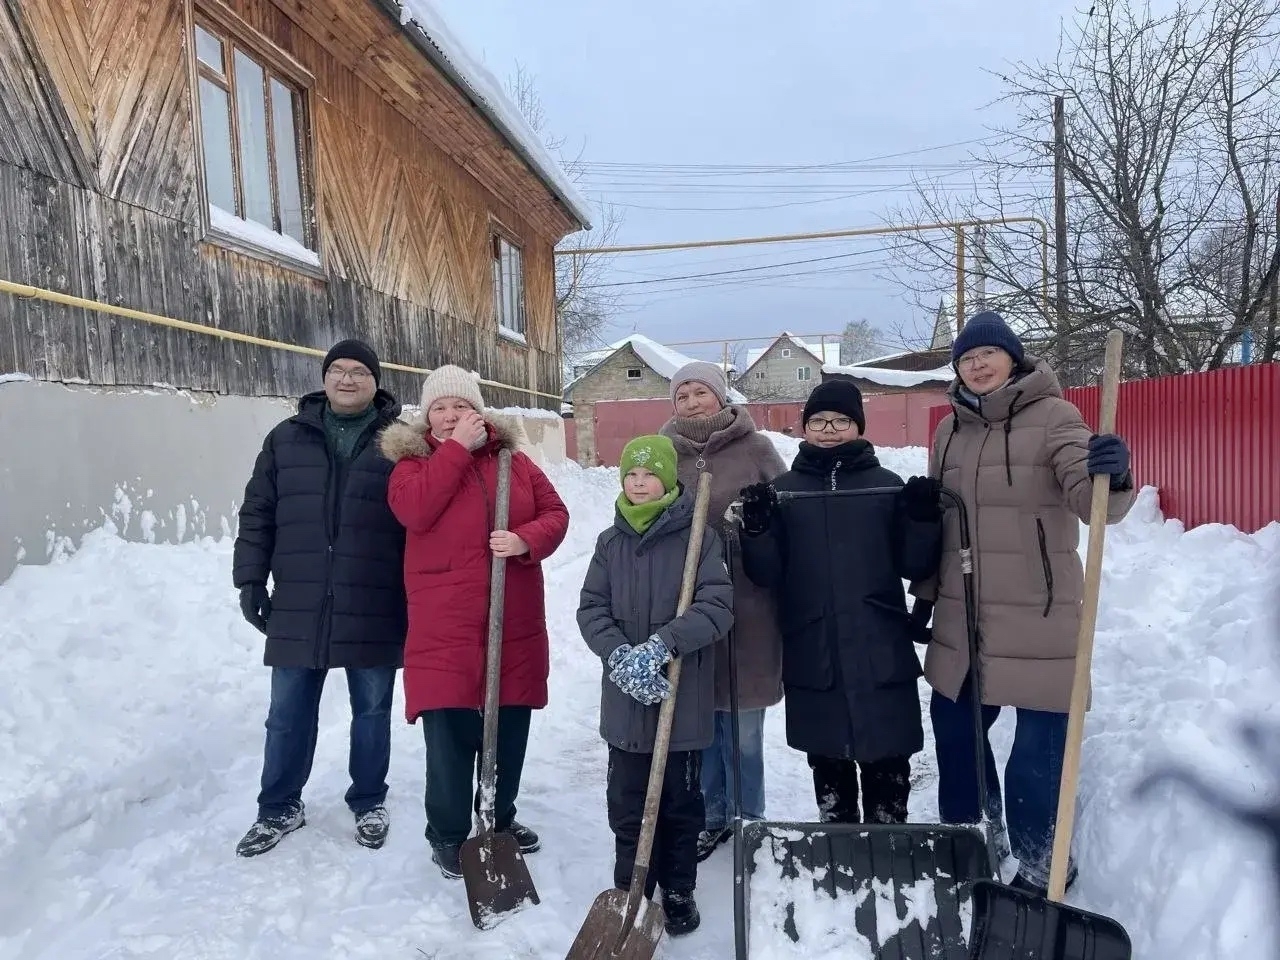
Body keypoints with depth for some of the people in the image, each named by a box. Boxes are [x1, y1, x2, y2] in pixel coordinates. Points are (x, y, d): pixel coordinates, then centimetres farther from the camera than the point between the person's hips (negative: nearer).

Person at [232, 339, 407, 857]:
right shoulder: (287, 438, 8)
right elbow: (257, 514, 10)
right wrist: (251, 579, 3)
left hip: (374, 612, -2)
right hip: (298, 609, 2)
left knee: (372, 711, 12)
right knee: (288, 715, 12)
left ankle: (369, 803, 30)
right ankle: (279, 807, 30)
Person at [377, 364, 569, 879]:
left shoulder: (514, 460, 9)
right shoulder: (413, 460, 1)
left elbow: (555, 513, 5)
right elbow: (414, 511, -19)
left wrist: (525, 541, -15)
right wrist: (456, 448, -17)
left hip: (515, 622, 4)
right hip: (445, 625, -3)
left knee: (510, 726, 14)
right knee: (450, 732, -1)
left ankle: (500, 818, 35)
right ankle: (448, 835, 19)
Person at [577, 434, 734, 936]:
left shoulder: (700, 536, -8)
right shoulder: (611, 541, 3)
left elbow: (717, 608, -15)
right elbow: (591, 609, -1)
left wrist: (662, 645, -25)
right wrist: (620, 656, -17)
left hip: (684, 700, -2)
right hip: (625, 701, 3)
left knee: (681, 804, 14)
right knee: (627, 805, 13)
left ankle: (679, 892, 33)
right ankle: (629, 892, 31)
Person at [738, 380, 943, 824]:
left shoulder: (887, 486, 5)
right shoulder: (783, 490, 7)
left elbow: (915, 566, 2)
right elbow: (767, 574, 0)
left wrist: (924, 519, -14)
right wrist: (757, 529, -17)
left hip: (881, 651, -1)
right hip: (811, 652, 1)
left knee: (886, 758, 6)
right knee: (826, 757, 15)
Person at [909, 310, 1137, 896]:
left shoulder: (1052, 416, -7)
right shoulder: (949, 430, 10)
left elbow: (1090, 499, -19)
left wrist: (1112, 477, -41)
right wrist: (925, 594, 17)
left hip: (1037, 615, -6)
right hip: (963, 616, 6)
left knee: (1039, 746, 1)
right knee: (953, 727, 17)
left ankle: (1040, 863, 23)